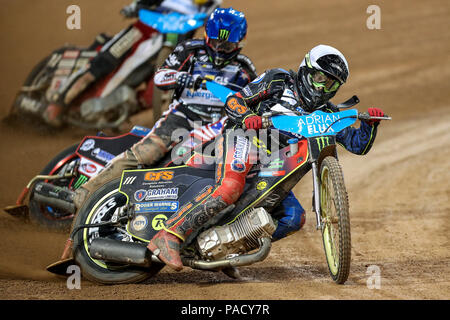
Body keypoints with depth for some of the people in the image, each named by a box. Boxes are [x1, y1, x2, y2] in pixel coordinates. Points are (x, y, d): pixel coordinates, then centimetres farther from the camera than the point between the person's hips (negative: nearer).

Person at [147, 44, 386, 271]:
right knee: (232, 187, -35)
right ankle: (169, 236, -42)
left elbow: (358, 144, 13)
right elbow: (233, 101, 1)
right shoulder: (279, 81, 4)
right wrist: (247, 117, -21)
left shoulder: (326, 114, 16)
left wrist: (370, 124, -7)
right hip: (245, 139, -6)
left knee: (295, 218, -9)